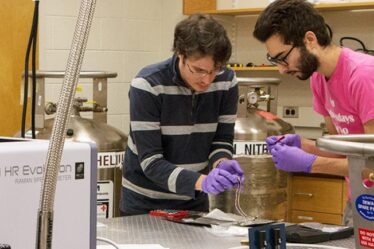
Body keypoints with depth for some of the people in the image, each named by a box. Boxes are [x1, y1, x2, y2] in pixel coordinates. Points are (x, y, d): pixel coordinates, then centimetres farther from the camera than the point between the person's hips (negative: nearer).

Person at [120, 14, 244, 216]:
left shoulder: (227, 82, -11)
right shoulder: (147, 86, -23)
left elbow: (222, 139, -2)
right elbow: (150, 161, -25)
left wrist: (221, 164, -25)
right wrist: (201, 181, -38)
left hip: (194, 200, 4)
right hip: (145, 202, -3)